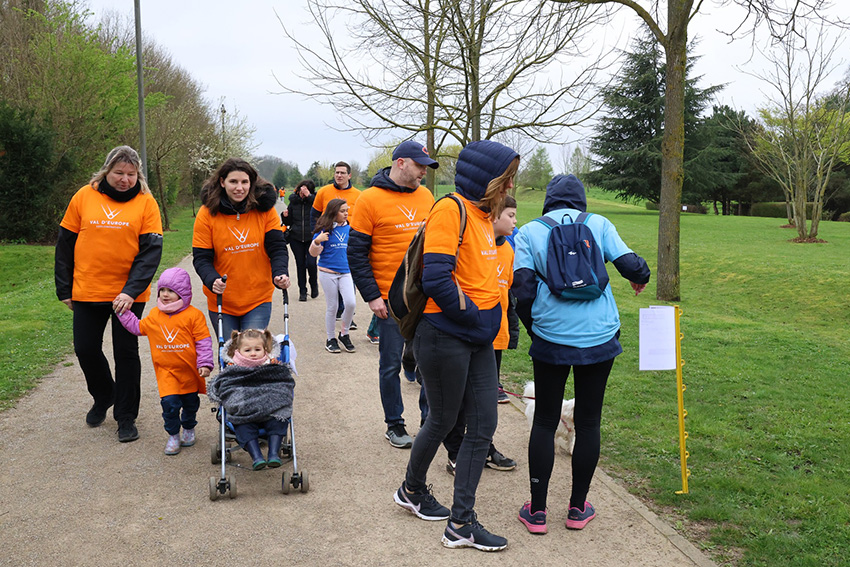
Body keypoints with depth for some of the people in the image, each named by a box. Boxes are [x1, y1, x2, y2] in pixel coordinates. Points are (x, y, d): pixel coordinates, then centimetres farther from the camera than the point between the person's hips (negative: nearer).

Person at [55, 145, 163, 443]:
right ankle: (103, 397, 38)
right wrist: (64, 289, 4)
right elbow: (65, 244, 6)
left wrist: (131, 291, -20)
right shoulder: (84, 197, 0)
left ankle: (126, 416, 18)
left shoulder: (146, 202, -5)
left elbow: (151, 250, -10)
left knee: (126, 353, 5)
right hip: (86, 292, 2)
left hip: (128, 294, -2)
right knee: (86, 350, 10)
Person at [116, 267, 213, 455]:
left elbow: (203, 341, -10)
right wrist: (123, 312, 14)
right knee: (169, 402, -11)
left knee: (190, 403, 14)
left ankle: (189, 429, 40)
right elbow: (138, 327, 20)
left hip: (190, 370, -2)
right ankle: (173, 435, 8)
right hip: (166, 371, 2)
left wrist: (205, 364, -15)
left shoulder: (194, 315, -11)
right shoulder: (154, 315, 4)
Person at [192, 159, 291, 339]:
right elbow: (201, 257, -7)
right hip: (221, 302, 0)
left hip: (259, 299, 0)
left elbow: (277, 248, -6)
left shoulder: (265, 209, -4)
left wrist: (280, 273, -25)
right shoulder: (207, 213, -6)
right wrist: (212, 280, -26)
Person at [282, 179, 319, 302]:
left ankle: (314, 284, 17)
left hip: (311, 238, -3)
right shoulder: (293, 202, 6)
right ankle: (302, 291, 17)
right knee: (300, 264, 7)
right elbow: (288, 222, 13)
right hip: (296, 238, 3)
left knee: (311, 263, -11)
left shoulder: (314, 200, -4)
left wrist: (309, 196, -28)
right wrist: (285, 216, -8)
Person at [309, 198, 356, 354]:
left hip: (345, 272, 3)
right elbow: (314, 253, -6)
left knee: (350, 303, -11)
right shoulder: (324, 229, -8)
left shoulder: (348, 228, 5)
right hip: (328, 273, -3)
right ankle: (331, 339, 20)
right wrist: (317, 241, -24)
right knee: (332, 307, 4)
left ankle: (344, 334, 11)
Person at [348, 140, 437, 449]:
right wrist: (372, 296, -12)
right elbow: (356, 253, -8)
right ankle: (394, 424, 21)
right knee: (391, 364, 6)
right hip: (391, 300, -4)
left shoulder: (425, 196, 8)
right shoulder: (370, 199, -8)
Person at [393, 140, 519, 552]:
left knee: (483, 426, 7)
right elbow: (436, 280, -24)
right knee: (443, 421, 10)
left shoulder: (483, 214, 12)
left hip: (477, 340, 8)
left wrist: (488, 322, 7)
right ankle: (412, 490, 38)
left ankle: (461, 522, 18)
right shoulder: (451, 210, -16)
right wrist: (472, 313, -14)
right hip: (445, 337, -8)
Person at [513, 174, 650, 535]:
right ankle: (578, 508, 22)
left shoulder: (529, 232, 2)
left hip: (551, 339, 0)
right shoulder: (599, 224, 4)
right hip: (599, 338, 1)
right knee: (588, 421, 12)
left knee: (545, 421, 11)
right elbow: (630, 264, -3)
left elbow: (523, 290, -6)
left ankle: (537, 510, 15)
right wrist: (641, 279, 21)